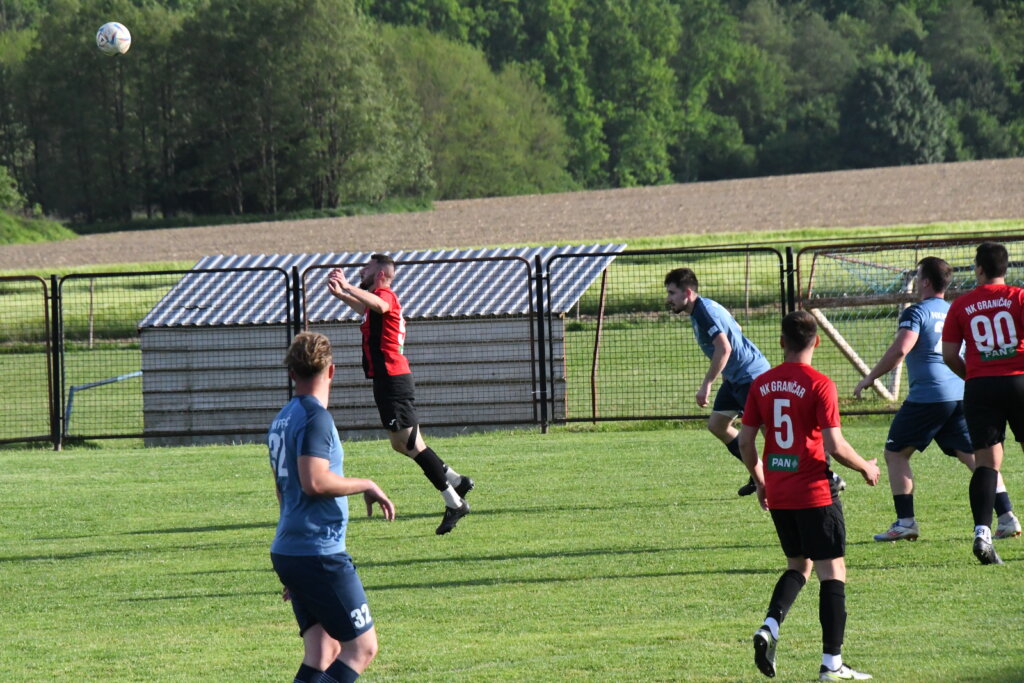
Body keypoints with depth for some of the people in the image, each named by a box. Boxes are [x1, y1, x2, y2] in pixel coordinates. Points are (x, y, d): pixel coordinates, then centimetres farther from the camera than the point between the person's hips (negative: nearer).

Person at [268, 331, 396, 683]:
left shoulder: (282, 420, 16)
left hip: (287, 552, 9)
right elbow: (315, 482, -25)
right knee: (362, 647, -5)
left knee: (323, 652, 7)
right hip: (320, 555, -9)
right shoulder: (315, 417, -13)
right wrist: (366, 486, -9)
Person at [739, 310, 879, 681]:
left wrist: (760, 481, 21)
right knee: (832, 571, 3)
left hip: (777, 495, 6)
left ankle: (770, 626, -1)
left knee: (798, 564, 22)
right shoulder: (819, 385, -13)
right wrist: (866, 467, 1)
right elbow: (834, 445, -17)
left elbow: (745, 442, 5)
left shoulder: (762, 384, 3)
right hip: (815, 493, -6)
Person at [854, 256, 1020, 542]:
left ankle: (905, 522, 0)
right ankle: (1006, 516, -2)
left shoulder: (917, 312, -5)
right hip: (962, 395, 6)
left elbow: (899, 350, -17)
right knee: (975, 456, 9)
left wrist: (869, 378, -9)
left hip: (928, 395, -6)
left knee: (895, 453, 7)